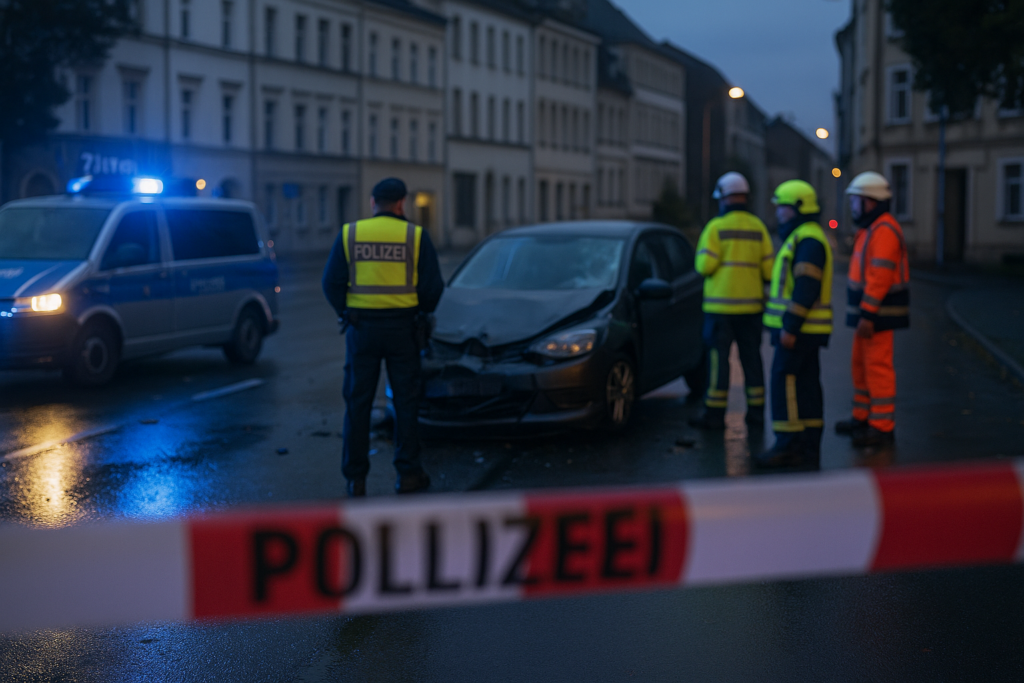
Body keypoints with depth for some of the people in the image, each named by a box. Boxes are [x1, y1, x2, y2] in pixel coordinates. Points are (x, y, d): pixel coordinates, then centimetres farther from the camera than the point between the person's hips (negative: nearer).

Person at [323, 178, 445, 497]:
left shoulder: (349, 234, 0)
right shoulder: (416, 236, -3)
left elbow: (331, 282, -1)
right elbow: (433, 286, -3)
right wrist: (421, 312, 16)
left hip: (361, 327, 1)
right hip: (402, 327, -1)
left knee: (358, 402, 7)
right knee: (406, 401, 9)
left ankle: (356, 478, 9)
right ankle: (408, 473, 12)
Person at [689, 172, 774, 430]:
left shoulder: (716, 227, -8)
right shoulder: (758, 227, 4)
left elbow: (705, 265, -14)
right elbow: (768, 269, 1)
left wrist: (701, 254, 8)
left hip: (721, 305, -4)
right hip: (751, 305, 4)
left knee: (718, 358, -1)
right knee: (751, 357, 11)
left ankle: (715, 413, 1)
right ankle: (756, 410, 14)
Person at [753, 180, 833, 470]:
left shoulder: (808, 239, -15)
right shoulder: (802, 237, 19)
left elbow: (806, 288, -22)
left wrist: (790, 327, -24)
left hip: (798, 329, -10)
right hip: (802, 328, 10)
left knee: (785, 382, -9)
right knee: (805, 386, 9)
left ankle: (788, 446, -7)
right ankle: (808, 450, 12)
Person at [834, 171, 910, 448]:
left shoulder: (884, 231, -17)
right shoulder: (871, 228, 16)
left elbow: (880, 277, -23)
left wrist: (867, 315, -25)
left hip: (878, 311, -10)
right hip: (869, 311, 10)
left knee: (878, 366, -7)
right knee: (860, 363, 16)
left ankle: (882, 427, -4)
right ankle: (863, 417, 26)